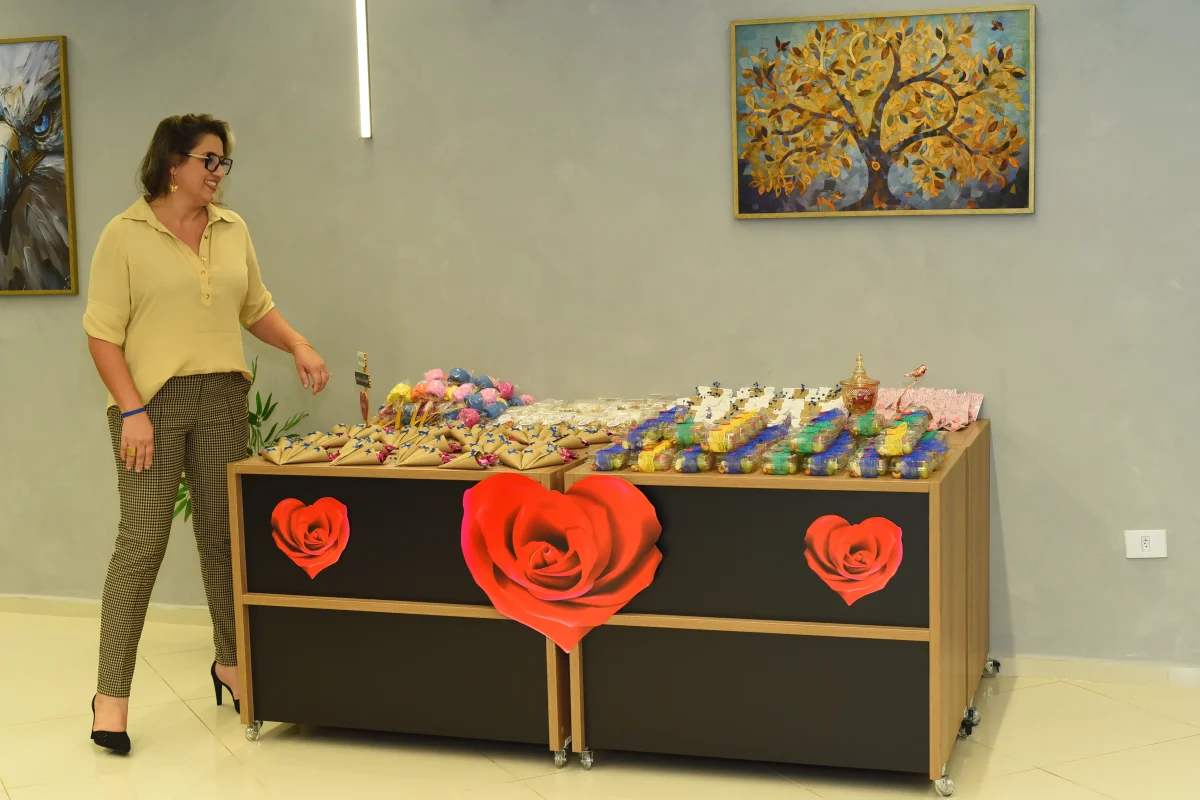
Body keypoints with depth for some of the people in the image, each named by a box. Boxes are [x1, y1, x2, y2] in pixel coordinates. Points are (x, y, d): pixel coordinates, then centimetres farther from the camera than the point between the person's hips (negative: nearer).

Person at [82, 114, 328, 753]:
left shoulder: (232, 230, 12)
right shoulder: (125, 234, -5)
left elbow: (256, 307, 22)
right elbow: (103, 334, -7)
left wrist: (299, 346, 5)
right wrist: (132, 410, -15)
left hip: (222, 399, 5)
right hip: (152, 401, -5)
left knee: (222, 532, 10)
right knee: (141, 542, -5)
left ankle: (230, 661, 26)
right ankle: (111, 692, 3)